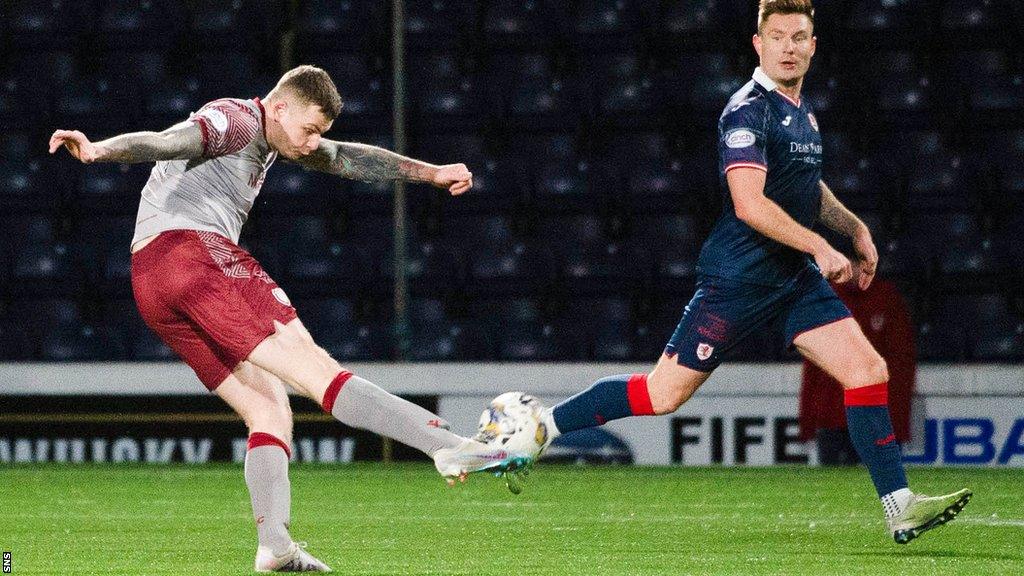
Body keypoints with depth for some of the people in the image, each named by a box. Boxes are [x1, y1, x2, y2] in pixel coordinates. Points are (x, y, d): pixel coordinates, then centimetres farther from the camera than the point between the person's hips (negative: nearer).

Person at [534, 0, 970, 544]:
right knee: (664, 392, -7)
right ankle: (542, 424, 8)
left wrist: (854, 228, 26)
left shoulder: (801, 110, 15)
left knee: (868, 369, -4)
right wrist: (820, 248, -23)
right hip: (739, 275, -8)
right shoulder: (748, 110, -14)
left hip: (794, 276, 8)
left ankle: (900, 508, -5)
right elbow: (749, 204, -25)